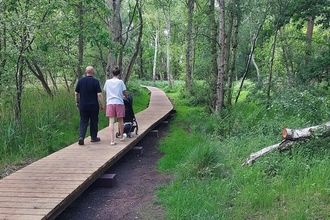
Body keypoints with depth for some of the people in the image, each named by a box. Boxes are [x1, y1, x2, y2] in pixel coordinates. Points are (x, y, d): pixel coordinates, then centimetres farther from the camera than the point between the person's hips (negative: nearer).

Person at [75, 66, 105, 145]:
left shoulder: (80, 81, 2)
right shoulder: (95, 81, -9)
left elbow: (76, 93, 6)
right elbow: (99, 94, -14)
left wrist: (77, 102, 19)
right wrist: (102, 105, -7)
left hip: (83, 105, 3)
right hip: (93, 106, -2)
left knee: (83, 122, 7)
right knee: (94, 122, 12)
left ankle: (81, 137, -10)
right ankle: (94, 137, 22)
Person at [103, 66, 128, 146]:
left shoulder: (107, 82, 6)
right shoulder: (120, 82, -1)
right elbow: (124, 93, 2)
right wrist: (126, 97, 25)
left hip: (110, 103, 2)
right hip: (119, 102, -1)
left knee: (111, 121, -3)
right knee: (120, 120, 14)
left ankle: (112, 140, -11)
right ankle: (121, 136, 32)